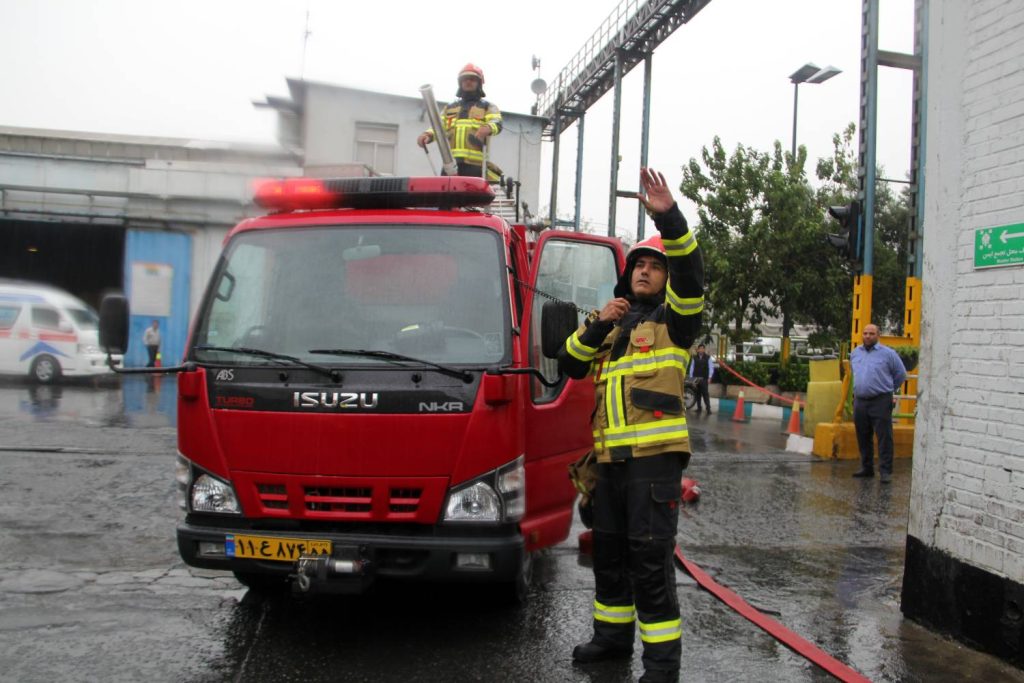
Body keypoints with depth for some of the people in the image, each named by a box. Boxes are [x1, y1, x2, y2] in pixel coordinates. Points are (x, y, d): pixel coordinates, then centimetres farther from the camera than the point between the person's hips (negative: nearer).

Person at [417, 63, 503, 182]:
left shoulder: (487, 107, 17)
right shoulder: (450, 108, 29)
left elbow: (497, 123, -3)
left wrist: (487, 128, -29)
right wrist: (427, 134, -8)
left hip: (475, 164, -4)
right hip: (450, 164, 4)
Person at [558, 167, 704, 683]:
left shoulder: (673, 319, 3)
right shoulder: (611, 323, 21)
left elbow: (691, 274, -17)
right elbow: (570, 365, 12)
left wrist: (670, 218, -31)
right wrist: (596, 325, -4)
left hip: (654, 455, -7)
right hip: (611, 455, 7)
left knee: (650, 558, -8)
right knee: (608, 551, 16)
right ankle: (613, 635, 32)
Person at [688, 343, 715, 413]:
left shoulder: (708, 358, 1)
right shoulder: (694, 358, 8)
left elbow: (711, 368, 0)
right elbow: (692, 368, 9)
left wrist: (709, 377, -7)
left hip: (704, 379, -3)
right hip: (696, 378, 3)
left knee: (705, 394, -8)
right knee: (697, 393, 6)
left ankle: (708, 408, -9)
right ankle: (699, 407, 13)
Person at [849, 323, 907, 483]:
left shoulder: (888, 353, -4)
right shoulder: (855, 353, 12)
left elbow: (901, 374, 5)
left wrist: (888, 389, 11)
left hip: (880, 401, -5)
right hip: (860, 401, 6)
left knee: (884, 437, -7)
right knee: (863, 438, 12)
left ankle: (885, 471, -5)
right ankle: (866, 468, 22)